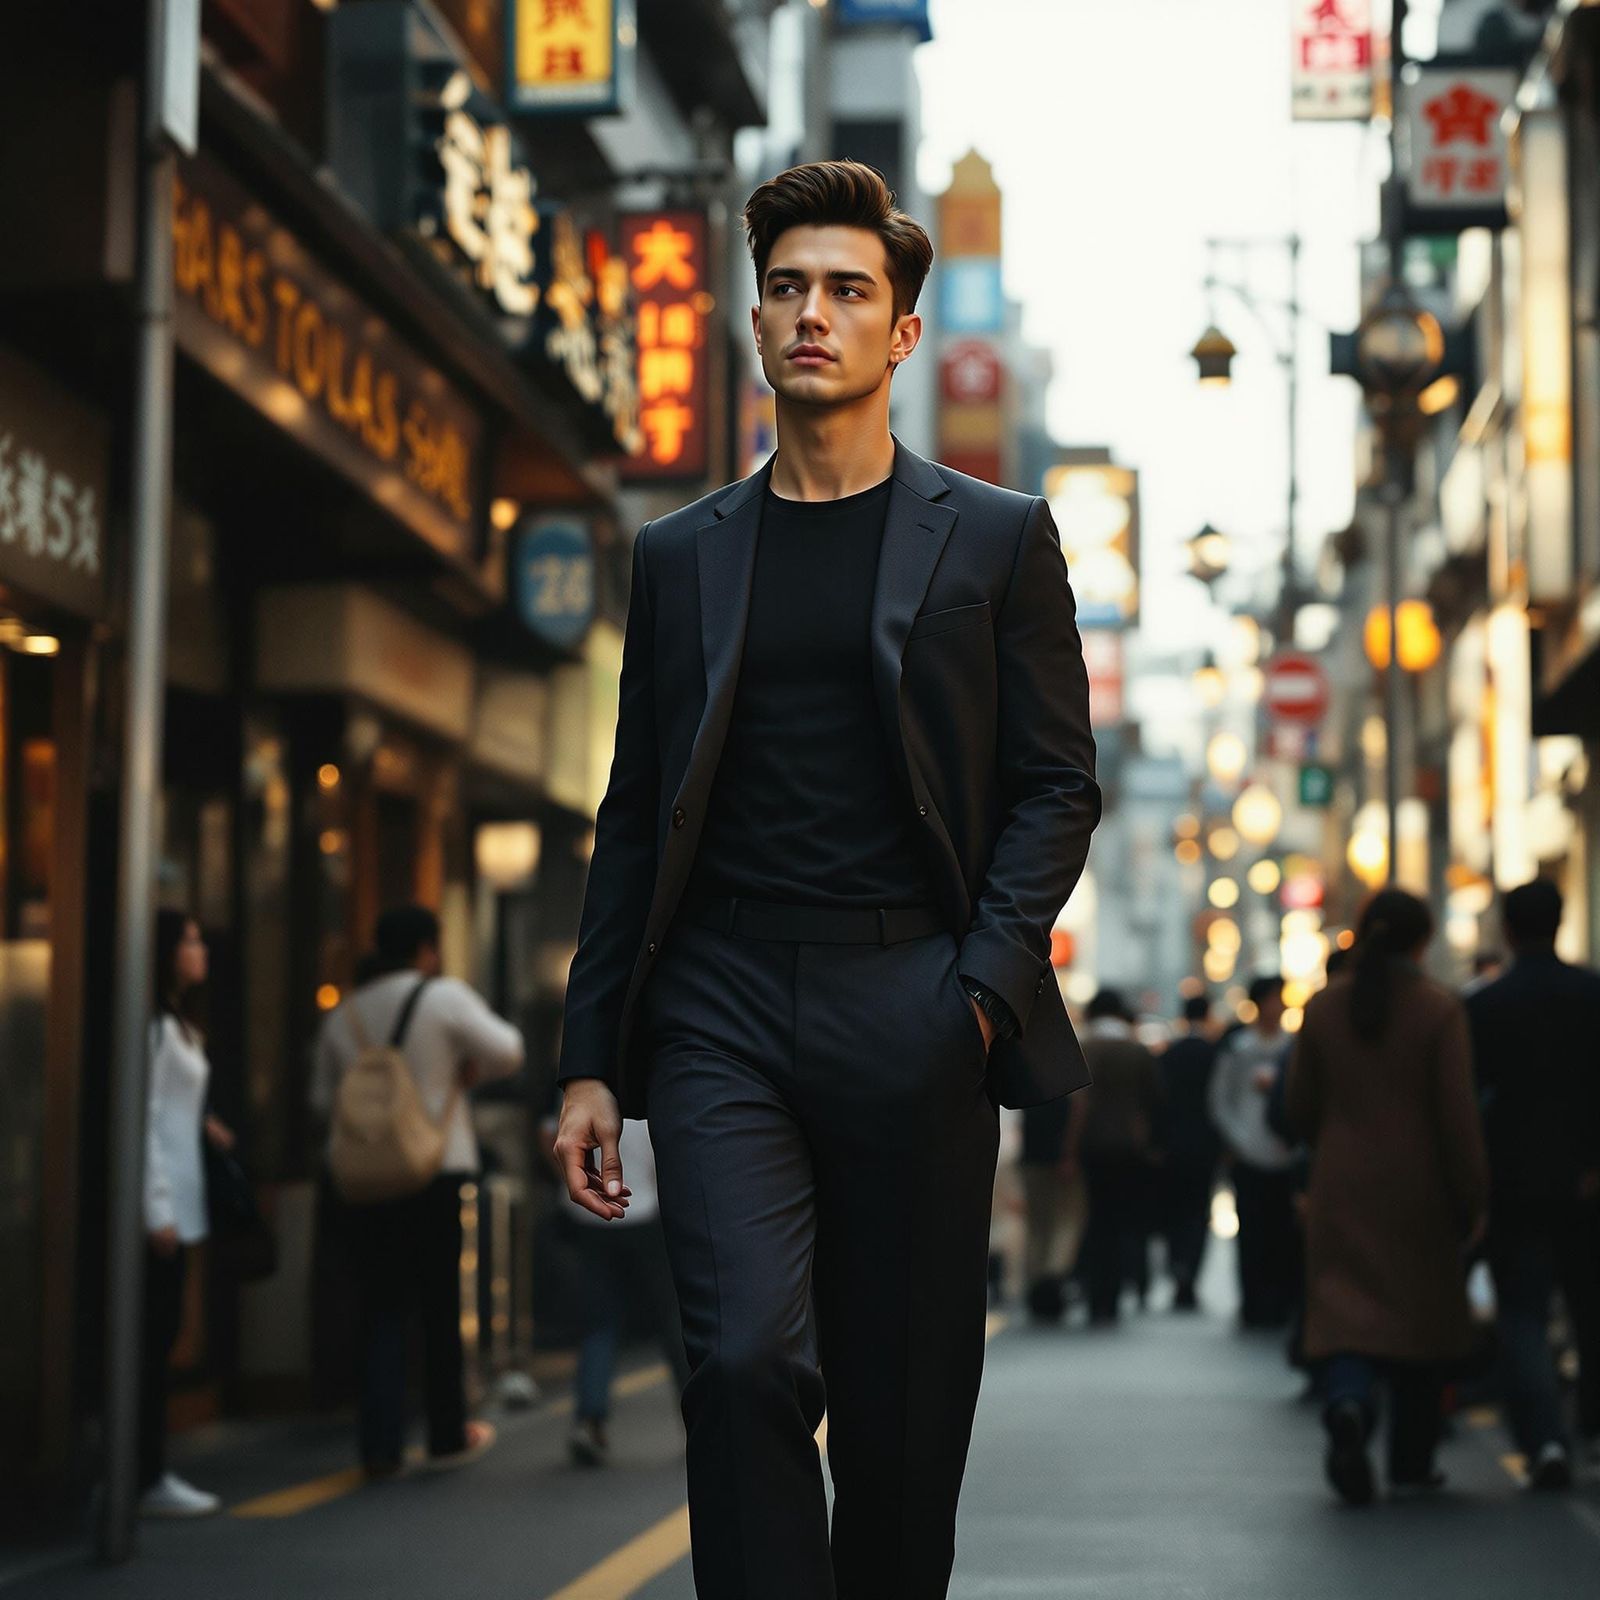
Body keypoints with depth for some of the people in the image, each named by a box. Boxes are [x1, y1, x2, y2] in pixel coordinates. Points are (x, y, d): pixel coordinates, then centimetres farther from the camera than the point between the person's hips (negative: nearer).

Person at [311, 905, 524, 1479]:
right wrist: (470, 1070, 9)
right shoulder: (443, 996, -4)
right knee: (442, 1306, 8)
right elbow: (506, 1051, -10)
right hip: (438, 1173, -3)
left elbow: (324, 1097, 20)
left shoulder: (343, 1016, 11)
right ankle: (448, 1435, 17)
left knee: (382, 1311, 6)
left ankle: (381, 1445, -2)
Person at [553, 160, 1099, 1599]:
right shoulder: (683, 555, 14)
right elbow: (635, 816, 14)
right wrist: (592, 1059, 8)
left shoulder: (996, 538, 9)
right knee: (748, 1360, -15)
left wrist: (983, 989, -10)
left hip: (912, 1009, -1)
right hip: (722, 1006, 1)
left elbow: (1057, 785, 5)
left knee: (904, 1408, 4)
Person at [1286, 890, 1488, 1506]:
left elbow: (1302, 1110, 7)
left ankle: (1347, 1406, -31)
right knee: (1422, 1311, 12)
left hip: (1342, 1187, 2)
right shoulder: (1438, 1009, -9)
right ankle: (1411, 1464, 18)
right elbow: (1457, 1115, -11)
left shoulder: (1323, 1006, 0)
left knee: (1346, 1308, 0)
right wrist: (1471, 1200, -4)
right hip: (1418, 1189, -1)